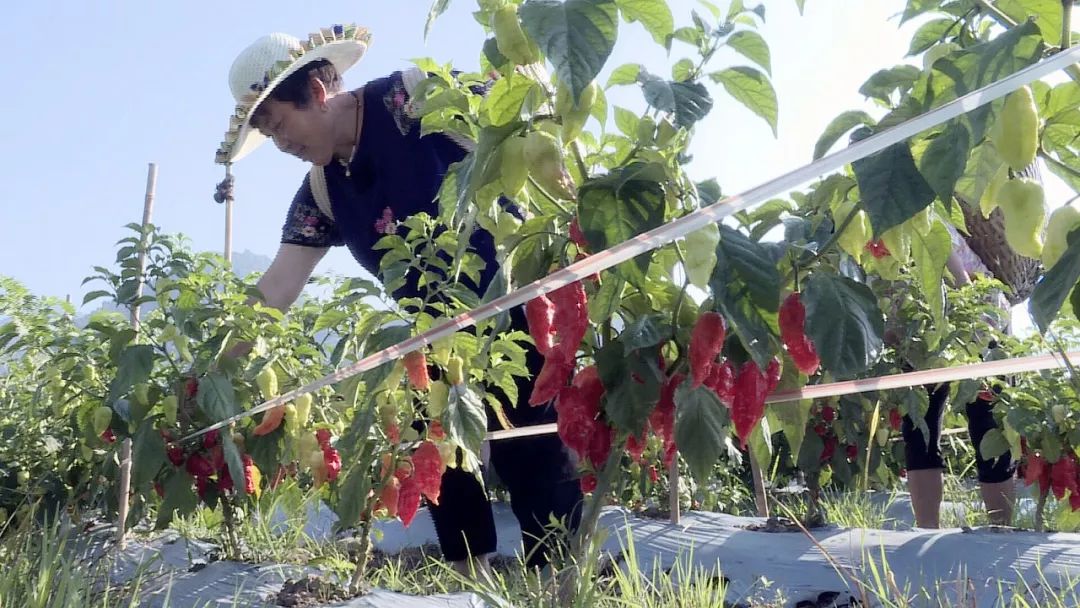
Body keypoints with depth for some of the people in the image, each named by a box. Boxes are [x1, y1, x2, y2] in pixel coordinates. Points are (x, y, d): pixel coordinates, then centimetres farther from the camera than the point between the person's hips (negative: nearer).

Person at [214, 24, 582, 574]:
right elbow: (275, 290, 3)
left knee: (531, 457, -9)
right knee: (442, 466, 9)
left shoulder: (417, 96, -14)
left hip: (520, 304, -7)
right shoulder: (321, 192, 4)